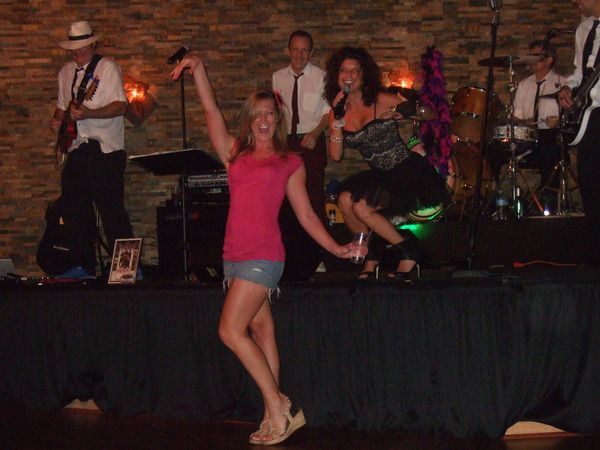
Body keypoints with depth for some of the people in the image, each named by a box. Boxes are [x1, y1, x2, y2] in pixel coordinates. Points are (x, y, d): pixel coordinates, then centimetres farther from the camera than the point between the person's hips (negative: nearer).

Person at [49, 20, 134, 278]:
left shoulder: (107, 68, -3)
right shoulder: (66, 72, 16)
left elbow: (120, 106, -12)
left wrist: (88, 114, -24)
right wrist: (57, 120, 5)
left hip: (105, 150, -7)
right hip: (77, 150, 7)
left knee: (111, 209, -10)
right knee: (74, 209, 6)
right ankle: (83, 266, 16)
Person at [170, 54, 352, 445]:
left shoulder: (290, 162, 6)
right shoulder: (235, 154, 15)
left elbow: (305, 214, 7)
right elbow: (211, 110, 9)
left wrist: (334, 247, -1)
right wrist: (198, 68, 0)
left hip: (263, 255, -5)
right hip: (234, 254, 5)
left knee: (231, 330, -13)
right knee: (260, 330, 7)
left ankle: (277, 406, -5)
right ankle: (277, 413, 11)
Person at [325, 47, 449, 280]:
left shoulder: (382, 101, -10)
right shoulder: (337, 111, 5)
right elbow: (336, 155, -6)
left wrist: (421, 143, -16)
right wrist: (337, 118, -13)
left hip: (408, 171, -5)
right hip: (379, 175, 5)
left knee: (361, 207, -22)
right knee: (345, 200, -20)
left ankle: (408, 250, -1)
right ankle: (371, 253, 4)